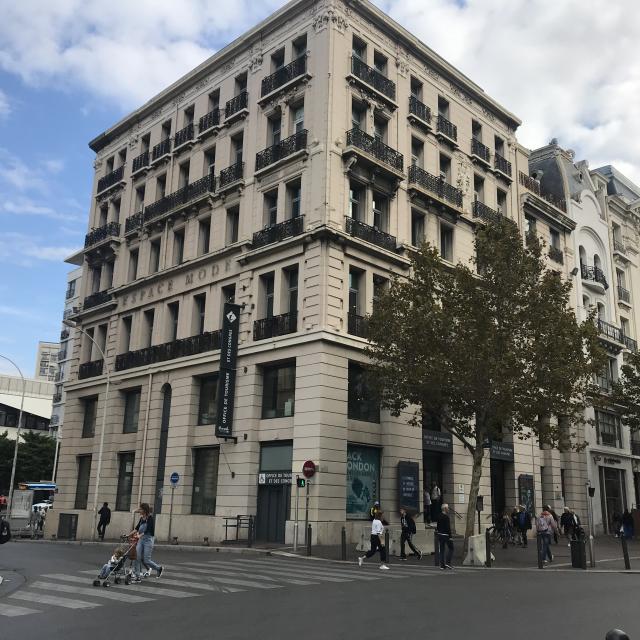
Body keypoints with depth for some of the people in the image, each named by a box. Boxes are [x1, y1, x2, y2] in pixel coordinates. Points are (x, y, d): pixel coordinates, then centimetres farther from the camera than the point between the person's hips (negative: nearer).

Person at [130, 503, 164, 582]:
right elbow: (137, 528, 16)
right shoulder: (141, 518, 10)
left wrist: (140, 535, -33)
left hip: (148, 540, -7)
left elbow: (148, 530, -21)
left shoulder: (151, 518, -12)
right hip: (141, 540, 7)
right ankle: (138, 576, 6)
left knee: (146, 560, -4)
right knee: (138, 558, -1)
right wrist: (129, 535, 8)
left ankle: (159, 568, 20)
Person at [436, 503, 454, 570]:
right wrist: (450, 536, -17)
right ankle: (448, 562, -2)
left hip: (440, 535, 8)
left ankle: (442, 565, 9)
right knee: (450, 548, 5)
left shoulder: (439, 516, 9)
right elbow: (448, 528, -19)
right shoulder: (446, 517, -16)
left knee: (441, 550, 8)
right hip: (446, 535, -8)